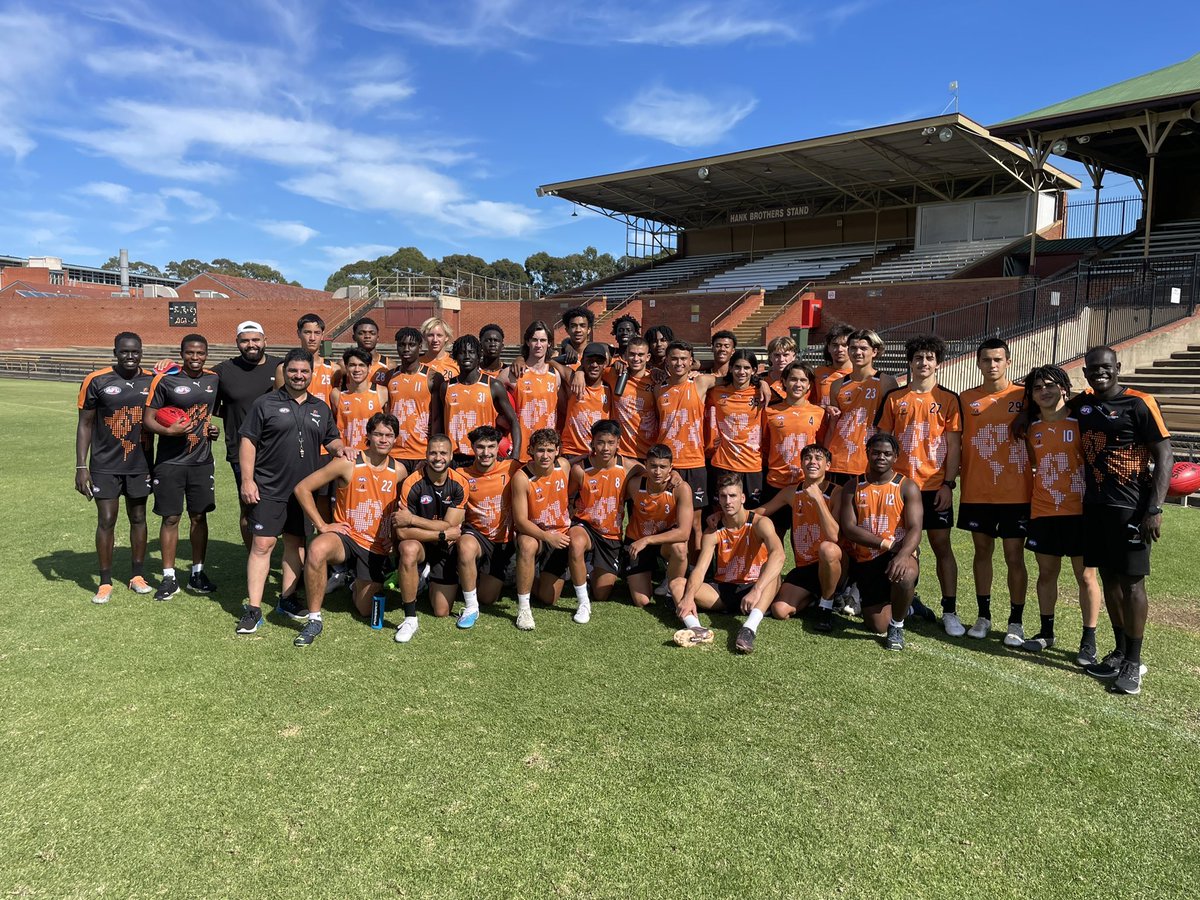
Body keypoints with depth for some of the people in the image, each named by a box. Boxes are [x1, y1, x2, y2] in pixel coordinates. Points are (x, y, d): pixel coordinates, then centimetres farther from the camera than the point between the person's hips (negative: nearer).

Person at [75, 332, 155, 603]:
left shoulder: (152, 381, 1)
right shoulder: (97, 381, -7)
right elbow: (85, 424, -2)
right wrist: (81, 466, -6)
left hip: (140, 465, 3)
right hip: (105, 466, -2)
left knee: (138, 518, 11)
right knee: (106, 520, 0)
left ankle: (138, 576, 24)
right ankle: (105, 583, 13)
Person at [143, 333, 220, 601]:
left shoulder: (214, 379, 6)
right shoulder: (165, 380, -7)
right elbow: (147, 418, -6)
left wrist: (214, 429, 5)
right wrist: (168, 431, -23)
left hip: (202, 461, 4)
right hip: (170, 461, -3)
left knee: (199, 516, 9)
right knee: (170, 518, 3)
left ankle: (197, 573, 20)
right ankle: (168, 577, 14)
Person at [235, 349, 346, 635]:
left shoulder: (321, 408, 13)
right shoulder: (266, 404, -1)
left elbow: (331, 439, 20)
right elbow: (247, 441, -3)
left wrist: (340, 448, -4)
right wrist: (247, 480, -10)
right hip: (269, 489, -4)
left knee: (296, 542, 12)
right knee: (262, 544, -6)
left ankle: (287, 598, 26)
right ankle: (254, 609, -2)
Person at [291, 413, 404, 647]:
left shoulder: (399, 471, -1)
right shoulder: (348, 463, -13)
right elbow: (302, 488, -11)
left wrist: (396, 535, 4)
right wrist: (322, 526, -14)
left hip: (378, 547, 3)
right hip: (346, 537, -3)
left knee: (366, 610, 8)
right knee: (317, 549, -39)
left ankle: (358, 582, 45)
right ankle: (314, 620, -21)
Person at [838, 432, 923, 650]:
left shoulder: (907, 487, -2)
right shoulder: (853, 488, 4)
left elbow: (915, 529, -12)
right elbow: (848, 528, -6)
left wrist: (903, 554, -33)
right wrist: (886, 544, -16)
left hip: (898, 557, -2)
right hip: (866, 561, 2)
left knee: (905, 575, -39)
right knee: (878, 626, 0)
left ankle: (897, 626, -8)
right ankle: (905, 602, 37)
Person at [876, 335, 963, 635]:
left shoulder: (949, 399, 3)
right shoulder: (894, 398, 6)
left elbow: (954, 446, 1)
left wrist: (948, 484, -7)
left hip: (935, 485, -1)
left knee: (942, 545, 1)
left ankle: (950, 611, 7)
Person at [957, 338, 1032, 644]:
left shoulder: (1024, 396, -2)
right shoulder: (967, 399, 5)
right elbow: (957, 443, 8)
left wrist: (1037, 485, -1)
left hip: (1016, 494, -2)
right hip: (976, 492, 2)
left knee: (1014, 556, 2)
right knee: (982, 551, 11)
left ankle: (1016, 621, 14)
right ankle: (984, 616, 23)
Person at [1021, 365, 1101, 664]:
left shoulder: (1080, 423, -5)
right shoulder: (1031, 429, 7)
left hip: (1078, 510, -4)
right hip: (1042, 512, 4)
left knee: (1085, 575, 3)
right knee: (1046, 572, 11)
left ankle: (1089, 640, 10)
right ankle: (1046, 632, 24)